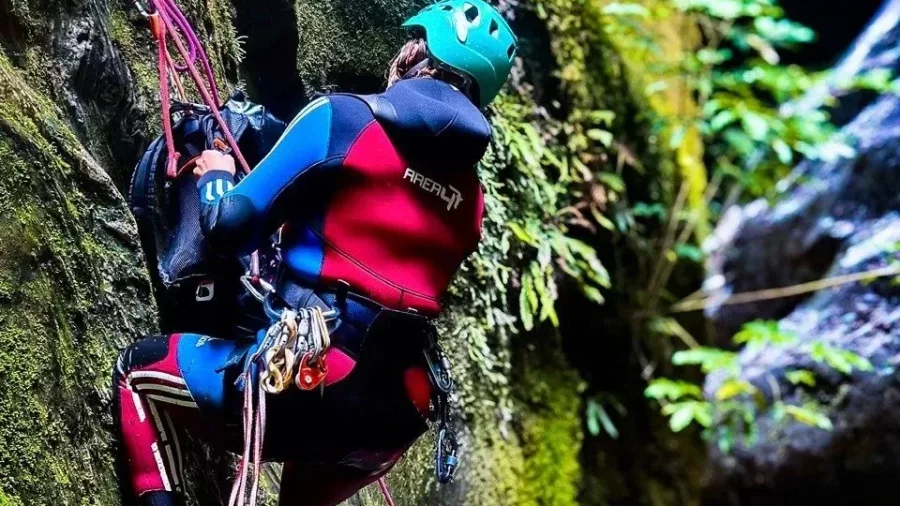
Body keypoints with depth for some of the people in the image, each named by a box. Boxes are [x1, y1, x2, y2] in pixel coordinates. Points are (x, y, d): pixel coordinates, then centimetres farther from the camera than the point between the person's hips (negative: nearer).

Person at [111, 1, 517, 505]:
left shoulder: (343, 117, -3)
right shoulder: (470, 198, 13)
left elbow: (232, 228, -5)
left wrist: (215, 176, 19)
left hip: (304, 379, -6)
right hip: (399, 415, 6)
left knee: (138, 370, 20)